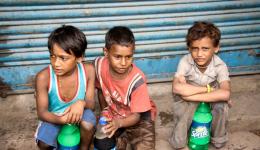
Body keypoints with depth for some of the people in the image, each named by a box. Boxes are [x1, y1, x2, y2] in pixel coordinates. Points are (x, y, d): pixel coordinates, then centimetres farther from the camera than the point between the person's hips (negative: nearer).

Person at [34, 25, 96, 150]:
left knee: (88, 125, -31)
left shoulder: (88, 70, -20)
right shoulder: (43, 77, -24)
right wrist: (60, 119, -39)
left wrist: (81, 103, -38)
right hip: (54, 117, 0)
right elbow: (42, 112, -18)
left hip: (78, 113, 0)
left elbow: (91, 103, -13)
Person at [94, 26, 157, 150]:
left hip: (139, 117, -2)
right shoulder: (99, 65, -20)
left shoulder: (137, 80, -31)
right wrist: (104, 112, 7)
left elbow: (136, 115, -24)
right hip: (113, 115, 3)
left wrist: (119, 123, -42)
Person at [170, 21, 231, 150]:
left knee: (221, 106, -28)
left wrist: (191, 95, -41)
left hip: (210, 99, 2)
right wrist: (208, 88, -34)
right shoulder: (185, 62, -27)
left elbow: (225, 94, -40)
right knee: (182, 109, -31)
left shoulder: (220, 65, -25)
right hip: (188, 99, -1)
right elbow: (177, 88, -41)